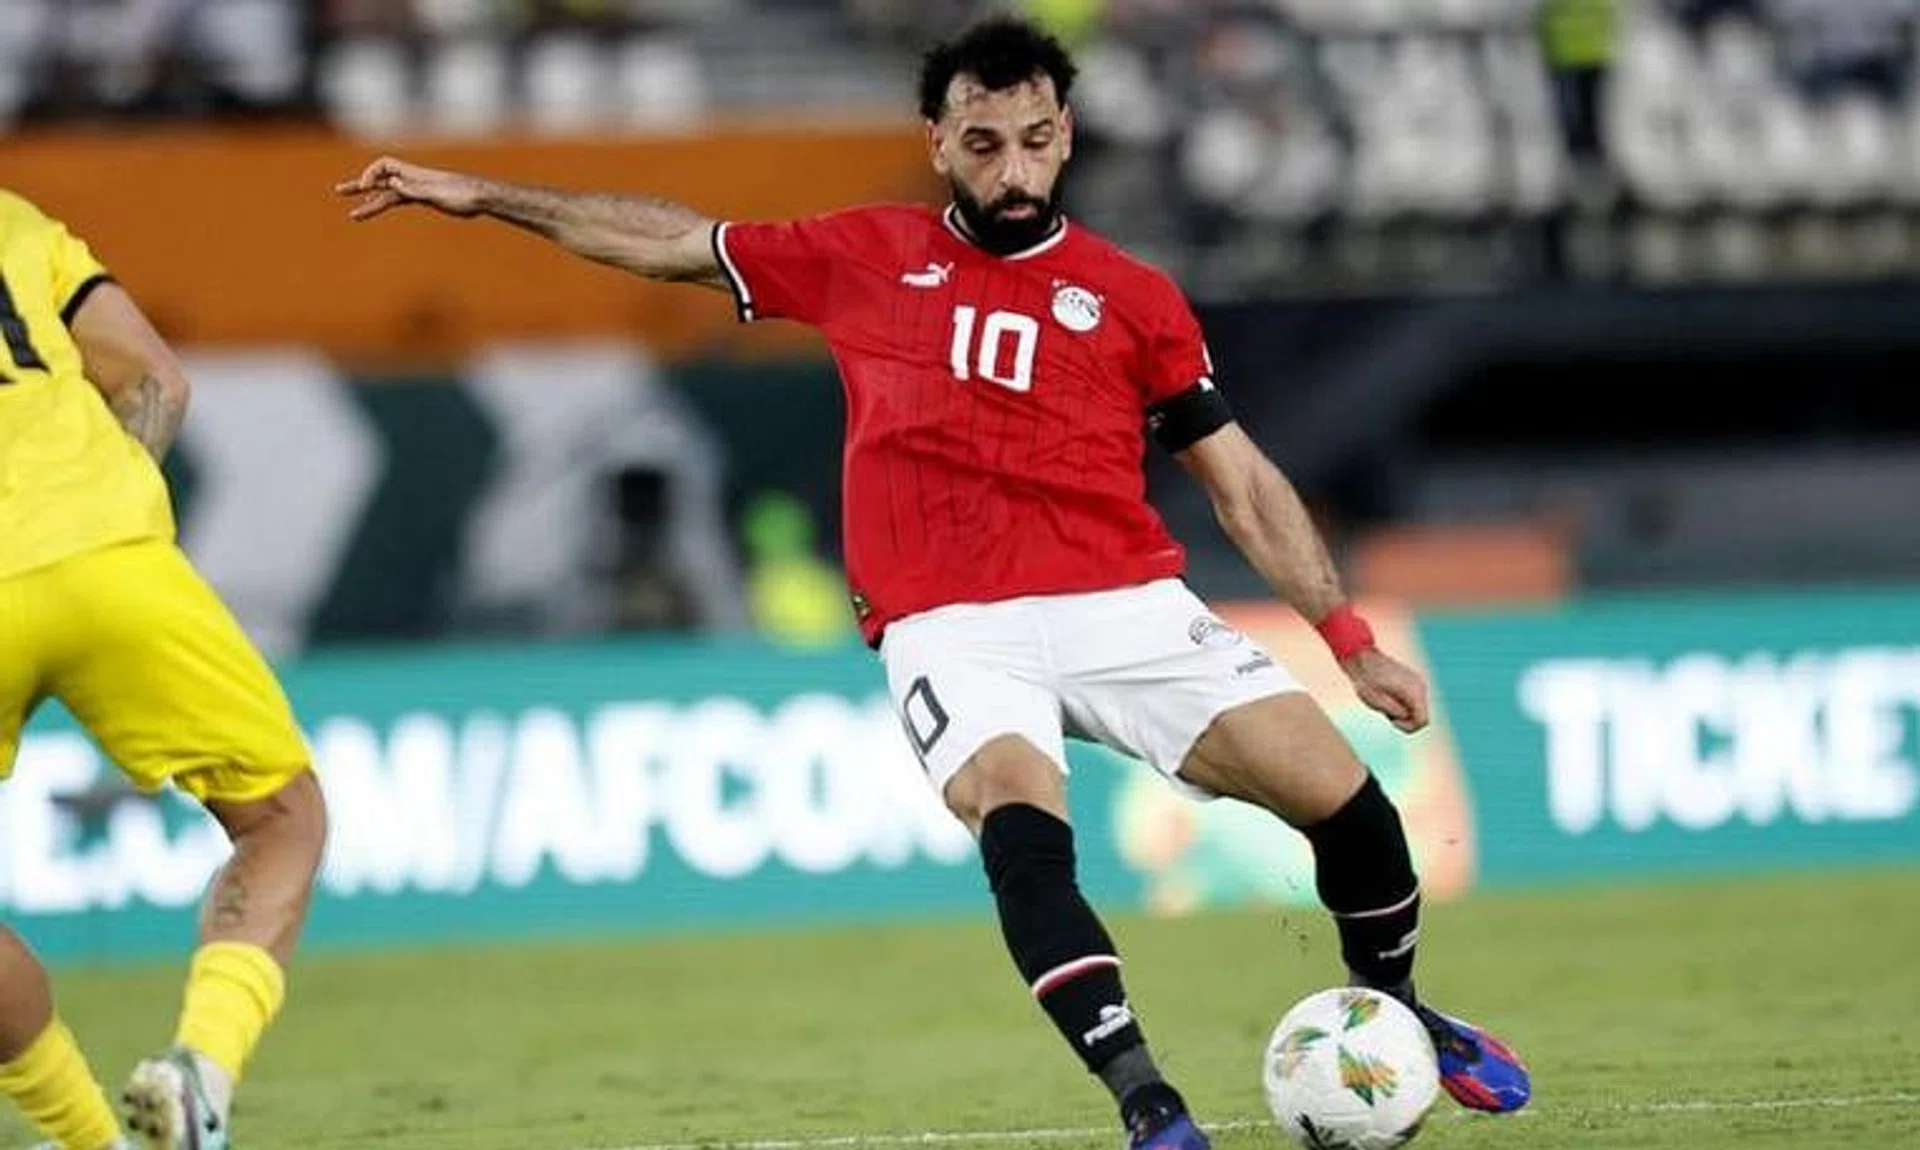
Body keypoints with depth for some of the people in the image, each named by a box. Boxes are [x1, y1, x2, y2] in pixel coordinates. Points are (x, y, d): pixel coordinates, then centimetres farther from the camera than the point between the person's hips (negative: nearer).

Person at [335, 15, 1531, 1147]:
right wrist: (477, 196, 22)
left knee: (1341, 794, -12)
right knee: (1021, 825, -31)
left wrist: (1353, 641, 4)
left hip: (1123, 604, 1)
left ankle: (1395, 1015, 18)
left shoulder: (1133, 298, 9)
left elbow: (1243, 483, 12)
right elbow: (671, 243, 22)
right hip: (951, 624, -1)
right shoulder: (869, 257, 11)